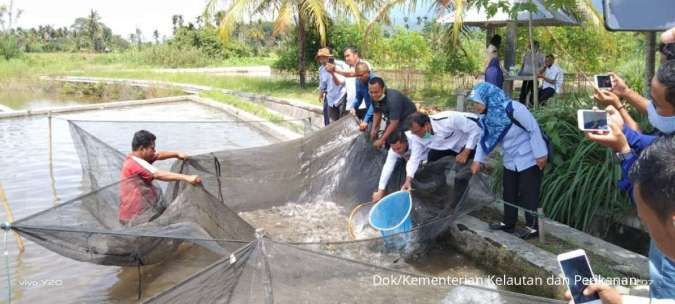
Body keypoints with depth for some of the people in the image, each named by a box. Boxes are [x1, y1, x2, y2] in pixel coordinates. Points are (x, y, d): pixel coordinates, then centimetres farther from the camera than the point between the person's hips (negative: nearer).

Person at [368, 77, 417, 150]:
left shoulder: (393, 99, -36)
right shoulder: (374, 97, -14)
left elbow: (394, 123, -33)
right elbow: (377, 113, 4)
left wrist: (381, 140, -30)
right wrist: (374, 129, -8)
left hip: (407, 118, -7)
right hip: (392, 119, 8)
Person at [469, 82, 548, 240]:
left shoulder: (513, 108, -29)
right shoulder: (487, 116, -5)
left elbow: (534, 129, -23)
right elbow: (485, 138, 9)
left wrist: (541, 155, -20)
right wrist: (478, 160, 3)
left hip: (529, 159, -8)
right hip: (510, 161, 8)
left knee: (528, 194, -1)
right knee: (509, 193, 15)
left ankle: (534, 227, 13)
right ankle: (508, 223, 30)